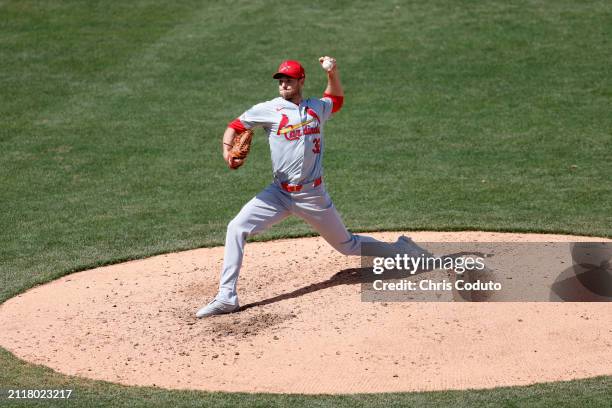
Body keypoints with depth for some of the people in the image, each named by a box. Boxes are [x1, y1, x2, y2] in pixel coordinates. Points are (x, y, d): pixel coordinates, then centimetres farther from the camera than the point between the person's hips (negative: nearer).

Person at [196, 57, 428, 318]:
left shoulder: (317, 108, 6)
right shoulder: (269, 109, -2)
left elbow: (337, 99, 28)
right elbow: (236, 126, -2)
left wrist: (332, 72, 10)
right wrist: (227, 151, -22)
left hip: (313, 196, 0)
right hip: (279, 194, 0)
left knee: (347, 245, 10)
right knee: (236, 228, -17)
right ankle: (226, 297, -14)